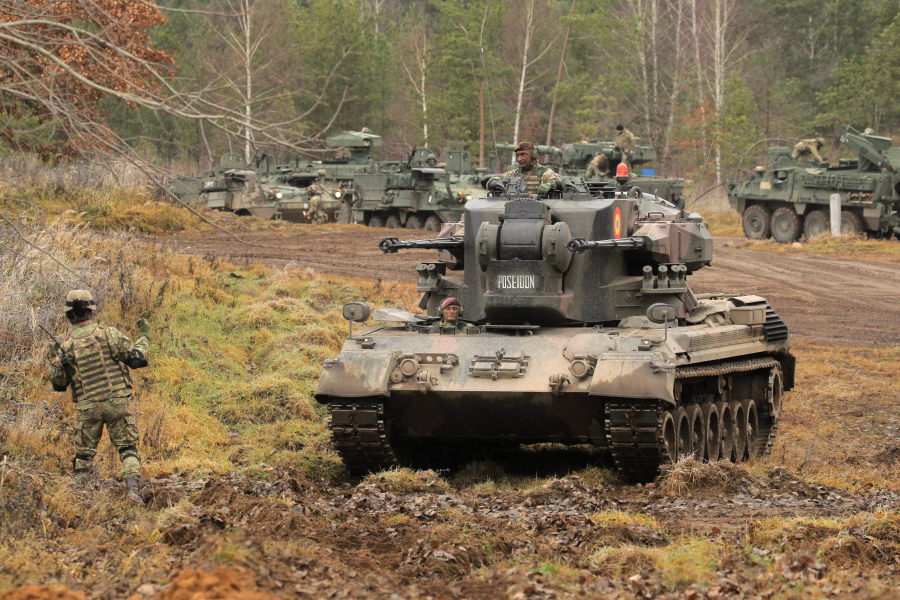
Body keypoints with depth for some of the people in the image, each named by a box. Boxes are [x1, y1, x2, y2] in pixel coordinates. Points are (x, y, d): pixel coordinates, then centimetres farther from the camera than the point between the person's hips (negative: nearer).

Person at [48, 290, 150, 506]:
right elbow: (136, 359, -6)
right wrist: (144, 336, 9)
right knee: (127, 448, 6)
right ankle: (132, 489, -13)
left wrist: (54, 360, 16)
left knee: (84, 454, 15)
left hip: (88, 407, 1)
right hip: (118, 403, -1)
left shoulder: (66, 346, -3)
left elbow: (59, 384, 4)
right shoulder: (109, 334, -8)